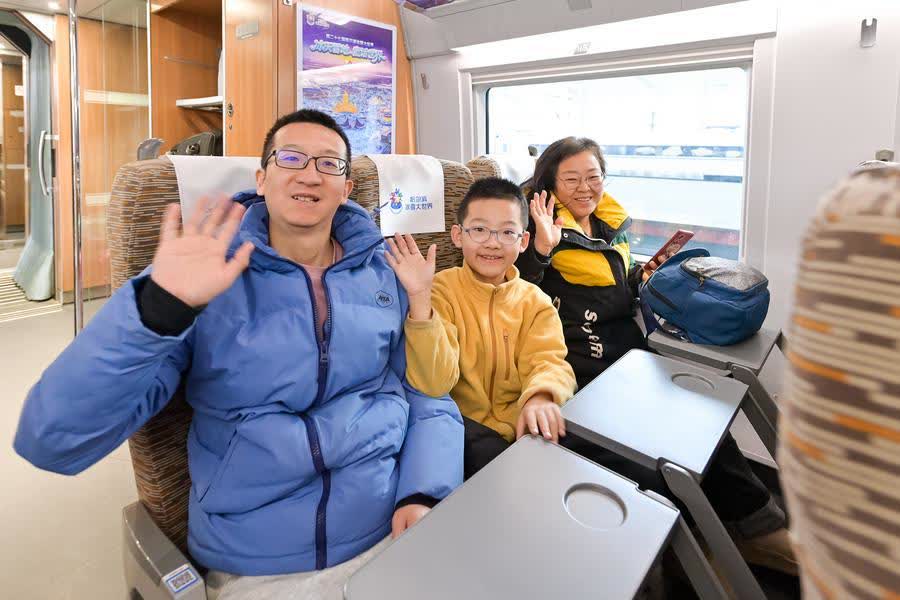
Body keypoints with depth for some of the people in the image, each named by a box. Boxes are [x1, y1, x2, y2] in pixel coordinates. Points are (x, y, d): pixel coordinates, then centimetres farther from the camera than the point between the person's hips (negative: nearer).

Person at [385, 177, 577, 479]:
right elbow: (434, 383, -19)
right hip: (463, 428, -4)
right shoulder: (441, 290, -7)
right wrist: (420, 298, -31)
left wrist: (540, 397, -32)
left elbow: (548, 362, -8)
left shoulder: (534, 301, 6)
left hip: (521, 427, 4)